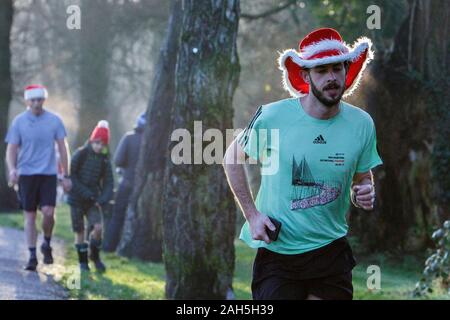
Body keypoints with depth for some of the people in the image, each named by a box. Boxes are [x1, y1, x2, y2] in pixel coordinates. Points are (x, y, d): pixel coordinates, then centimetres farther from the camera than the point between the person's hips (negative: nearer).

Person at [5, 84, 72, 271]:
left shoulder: (54, 121, 3)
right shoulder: (19, 121, 1)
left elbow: (62, 149, 8)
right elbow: (11, 149, 2)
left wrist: (66, 176, 5)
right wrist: (12, 169, -17)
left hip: (48, 174, 0)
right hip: (26, 174, 0)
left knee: (48, 212, -13)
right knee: (29, 216, 1)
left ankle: (47, 244, 13)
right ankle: (32, 256, 7)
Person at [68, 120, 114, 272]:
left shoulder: (104, 160, 1)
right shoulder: (80, 154, -9)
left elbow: (108, 183, 2)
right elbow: (70, 176, -11)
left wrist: (103, 199, -14)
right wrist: (85, 192, -18)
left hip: (93, 200, 2)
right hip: (77, 198, -2)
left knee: (98, 228, -14)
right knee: (80, 232, 2)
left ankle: (94, 255, 9)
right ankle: (83, 261, 17)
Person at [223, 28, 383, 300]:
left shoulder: (362, 124, -3)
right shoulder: (273, 116, -12)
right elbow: (233, 158, 3)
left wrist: (365, 195, -12)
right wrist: (252, 214, -4)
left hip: (331, 251, 3)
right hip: (276, 251, -3)